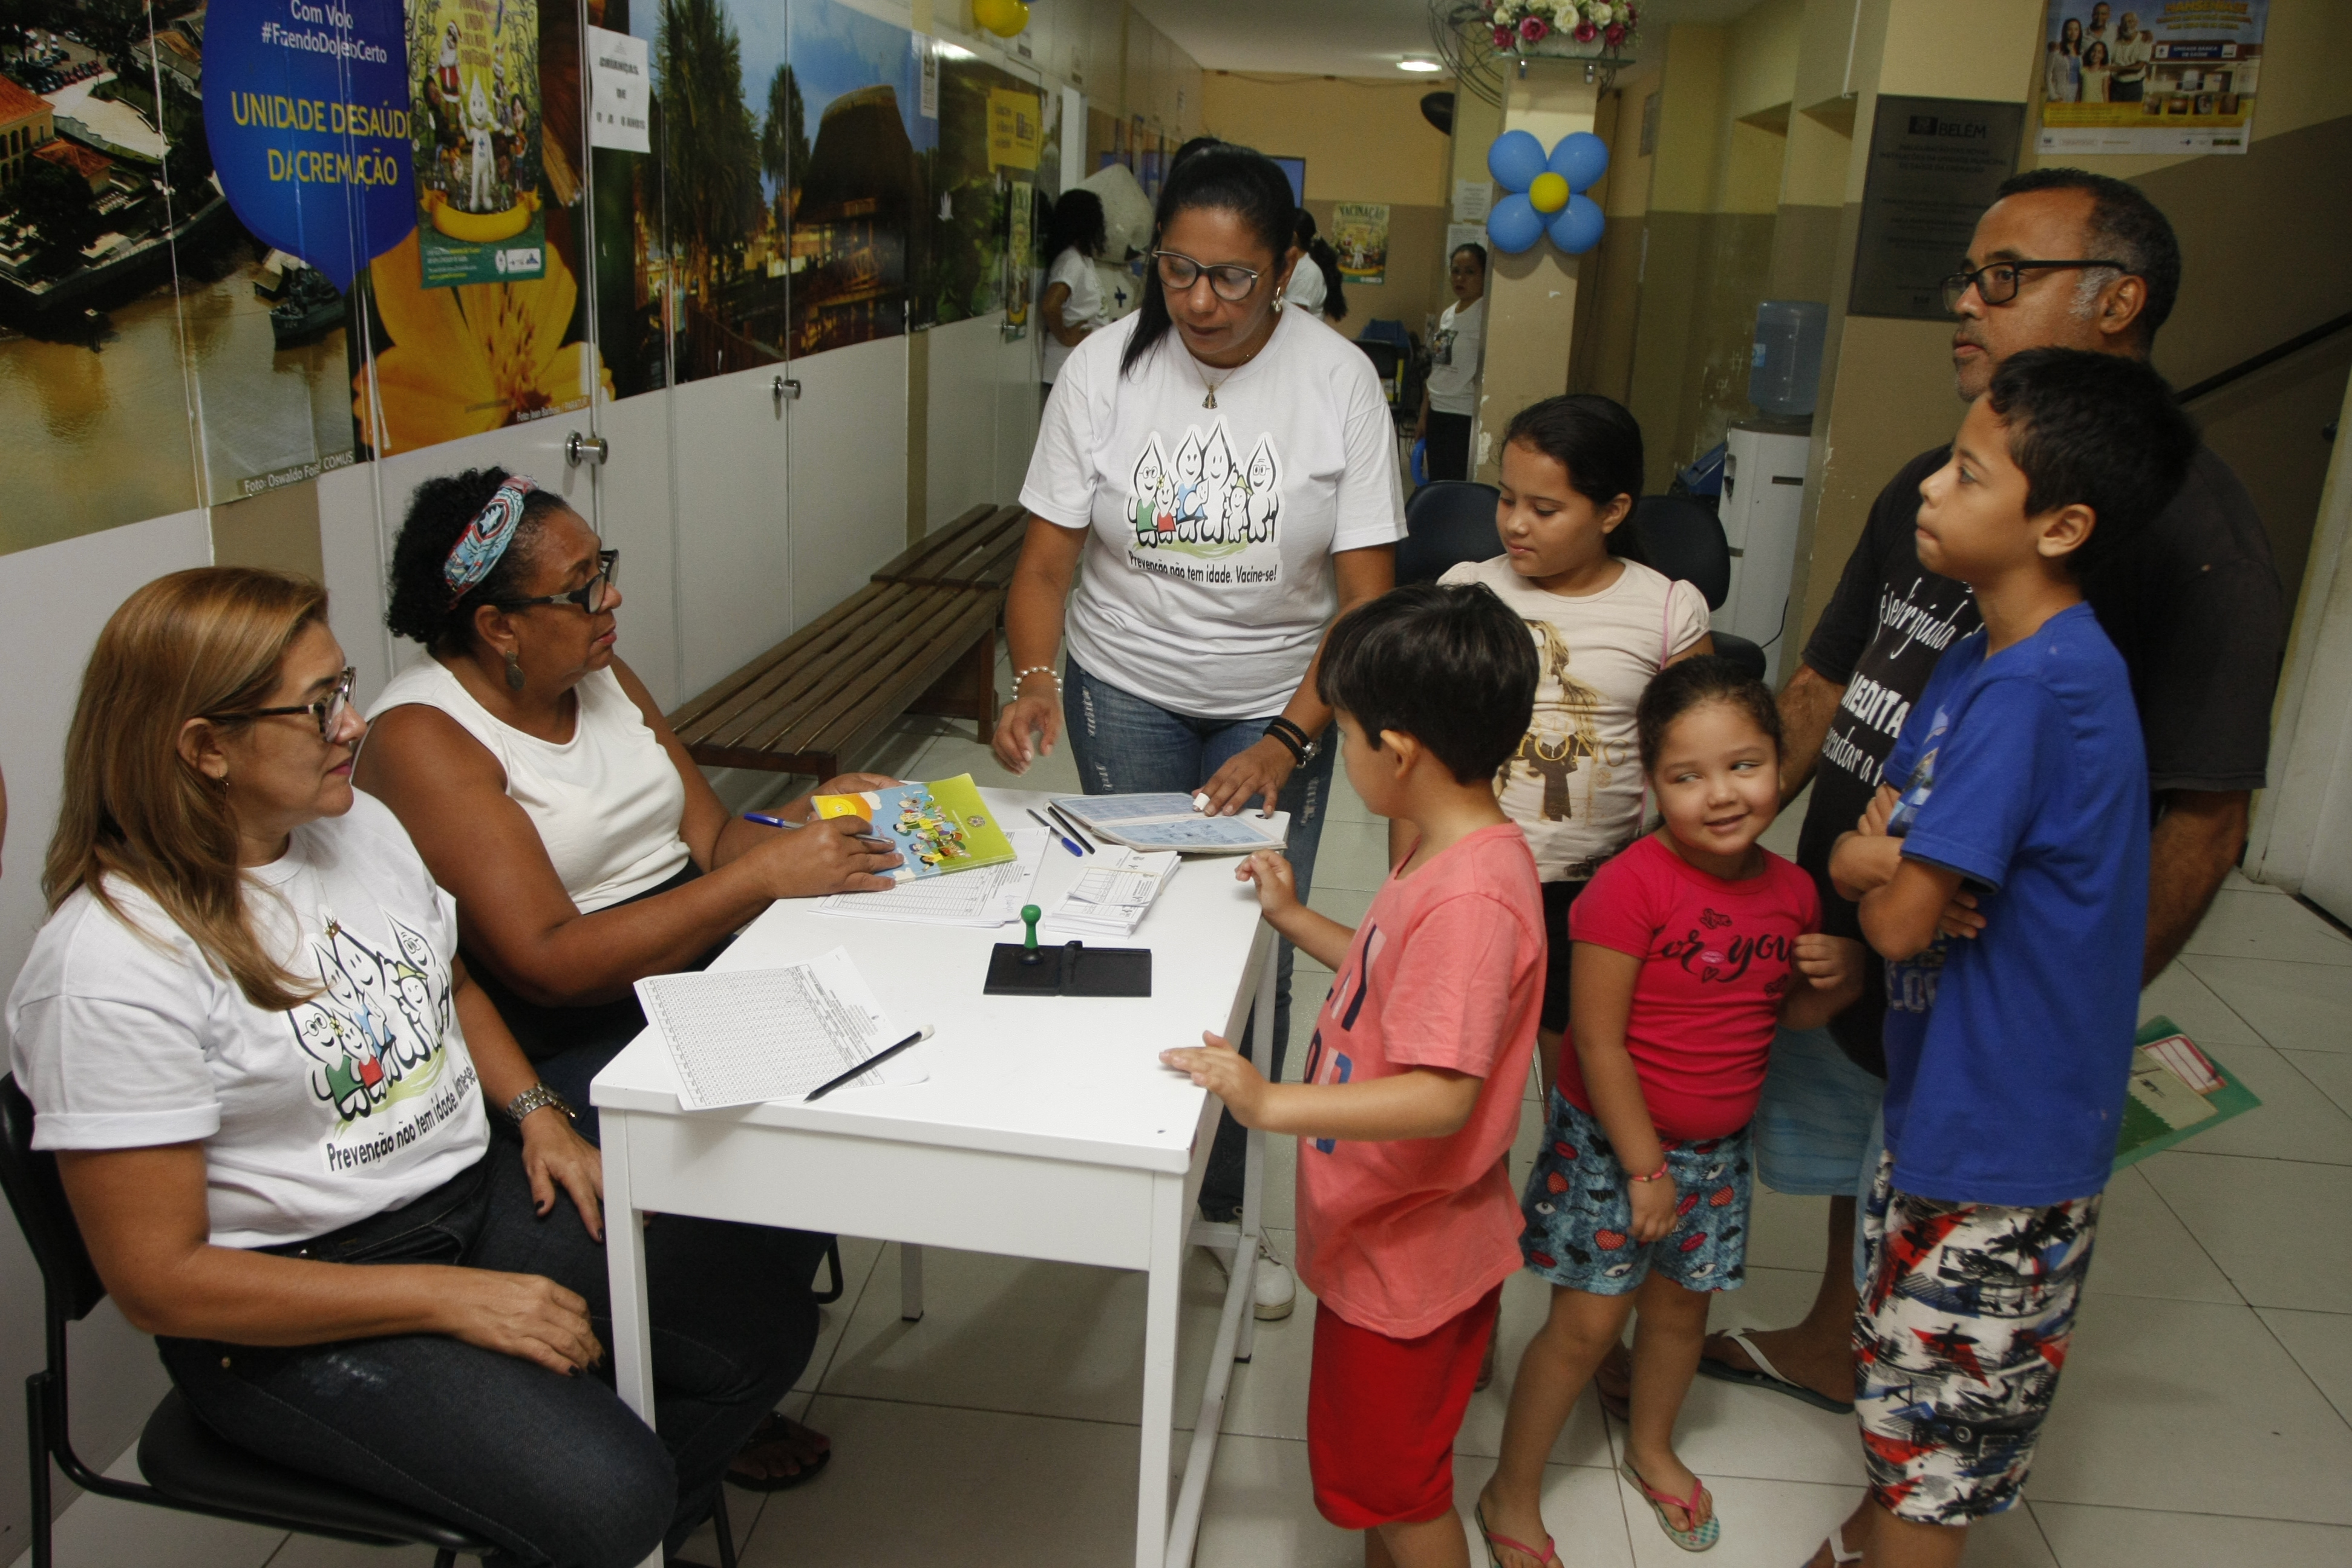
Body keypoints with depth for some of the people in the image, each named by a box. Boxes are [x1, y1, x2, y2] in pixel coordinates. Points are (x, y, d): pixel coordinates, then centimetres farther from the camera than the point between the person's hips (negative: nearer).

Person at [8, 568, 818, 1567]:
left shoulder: (360, 826, 3)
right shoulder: (110, 967, -20)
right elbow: (157, 1280, -19)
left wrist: (536, 1110, 2)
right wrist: (450, 1298, -21)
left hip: (477, 1189, 7)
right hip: (293, 1309, -7)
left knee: (764, 1322, -4)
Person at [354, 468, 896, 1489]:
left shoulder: (599, 673, 9)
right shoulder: (422, 741, -15)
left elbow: (708, 842, 10)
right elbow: (549, 962, -24)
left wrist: (808, 820, -11)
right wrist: (767, 875, -25)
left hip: (699, 959, 8)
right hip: (558, 1035, -8)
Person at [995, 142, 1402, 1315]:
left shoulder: (1337, 380, -12)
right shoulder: (1104, 368, -10)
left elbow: (1368, 594, -13)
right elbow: (1046, 561, -7)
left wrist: (1289, 741, -24)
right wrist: (1033, 678, -27)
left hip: (1280, 702, 0)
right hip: (1126, 688, 1)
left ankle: (1235, 1202, 20)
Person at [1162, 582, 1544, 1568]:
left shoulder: (1470, 897, -32)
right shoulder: (1456, 854, 1)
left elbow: (1441, 1095, -35)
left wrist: (1271, 1103, -36)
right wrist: (1294, 920, 17)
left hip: (1410, 1256, -9)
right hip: (1386, 1236, 10)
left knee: (1396, 1486, 13)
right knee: (1384, 1467, 28)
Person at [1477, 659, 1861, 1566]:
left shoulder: (1790, 890, -3)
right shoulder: (1632, 887, -24)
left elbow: (1784, 1015, 13)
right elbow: (1599, 1043, -21)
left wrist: (1837, 981, -9)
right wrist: (1646, 1168, -17)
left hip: (1717, 1147, 6)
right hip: (1610, 1140, -6)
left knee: (1681, 1305, 21)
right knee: (1586, 1323, 1)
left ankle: (1652, 1449, 48)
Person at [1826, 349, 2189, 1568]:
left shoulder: (2037, 688, -27)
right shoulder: (1984, 656, 3)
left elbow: (1901, 922, -26)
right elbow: (1866, 840, 7)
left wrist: (1881, 871, -5)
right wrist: (1878, 860, -14)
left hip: (2002, 1138, -9)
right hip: (1942, 1096, 9)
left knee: (1935, 1420, 8)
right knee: (1901, 1369, 26)